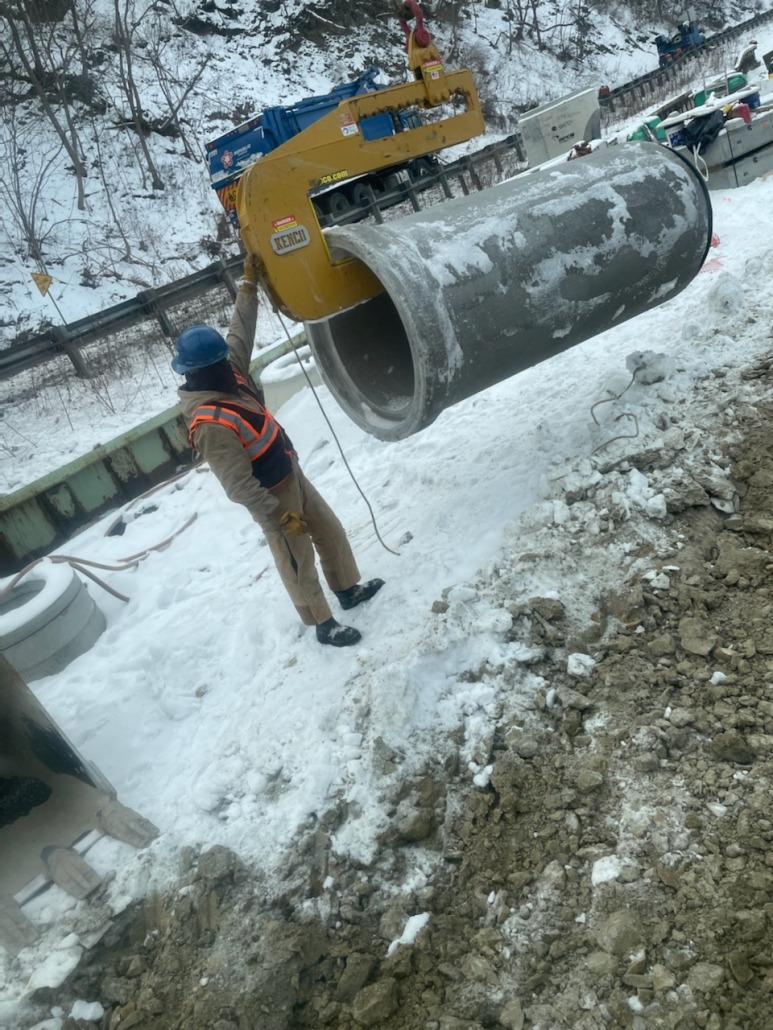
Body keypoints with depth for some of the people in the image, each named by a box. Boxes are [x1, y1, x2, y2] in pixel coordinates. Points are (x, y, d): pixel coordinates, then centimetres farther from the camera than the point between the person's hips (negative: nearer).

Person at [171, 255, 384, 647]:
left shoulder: (229, 376, -7)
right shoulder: (211, 424, -32)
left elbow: (241, 333, 6)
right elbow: (239, 486, -30)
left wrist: (249, 283, 1)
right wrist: (280, 515, -25)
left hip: (291, 475, 9)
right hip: (271, 497, -9)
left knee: (330, 530, 21)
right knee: (298, 561, 8)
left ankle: (348, 589, 42)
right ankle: (323, 624, 26)